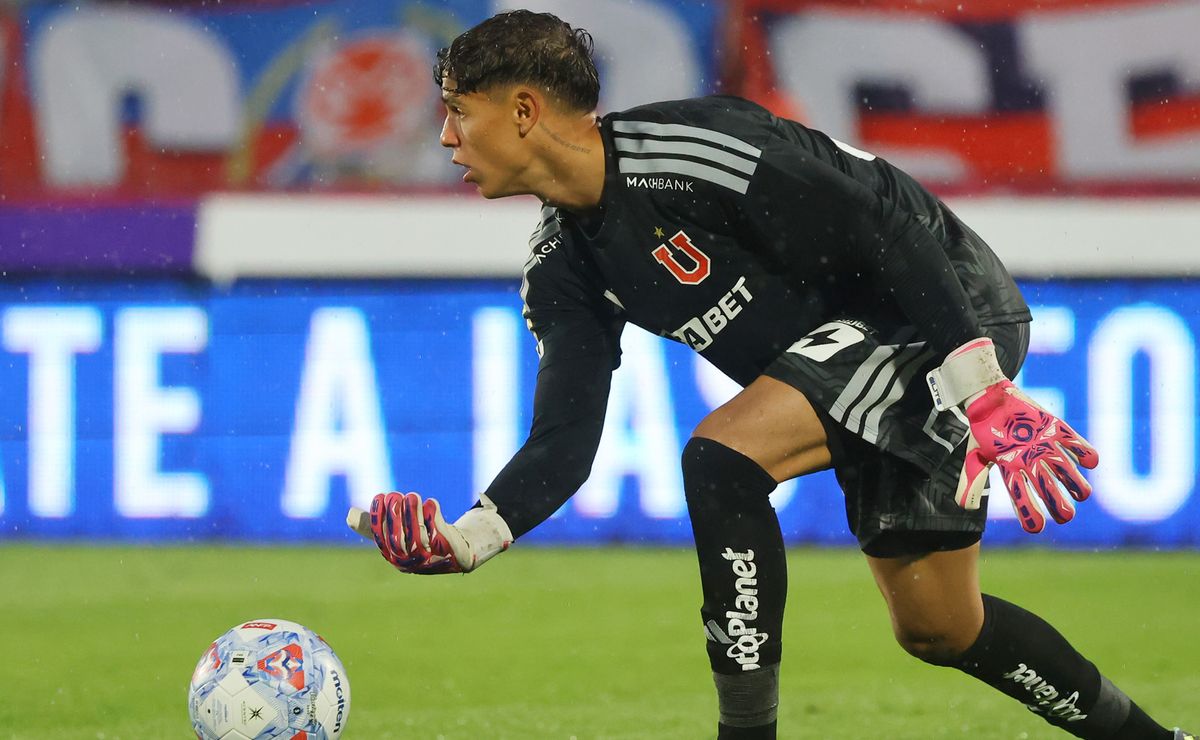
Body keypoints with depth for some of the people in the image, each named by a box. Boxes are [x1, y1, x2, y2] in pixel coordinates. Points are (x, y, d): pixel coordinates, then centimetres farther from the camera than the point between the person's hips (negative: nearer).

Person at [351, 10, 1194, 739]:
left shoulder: (684, 149, -24)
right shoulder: (562, 272, 4)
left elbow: (890, 229, -24)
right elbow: (564, 444, 1)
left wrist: (982, 391, -27)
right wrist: (466, 537, -18)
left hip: (952, 315, -10)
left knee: (721, 454, -26)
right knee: (938, 629, 12)